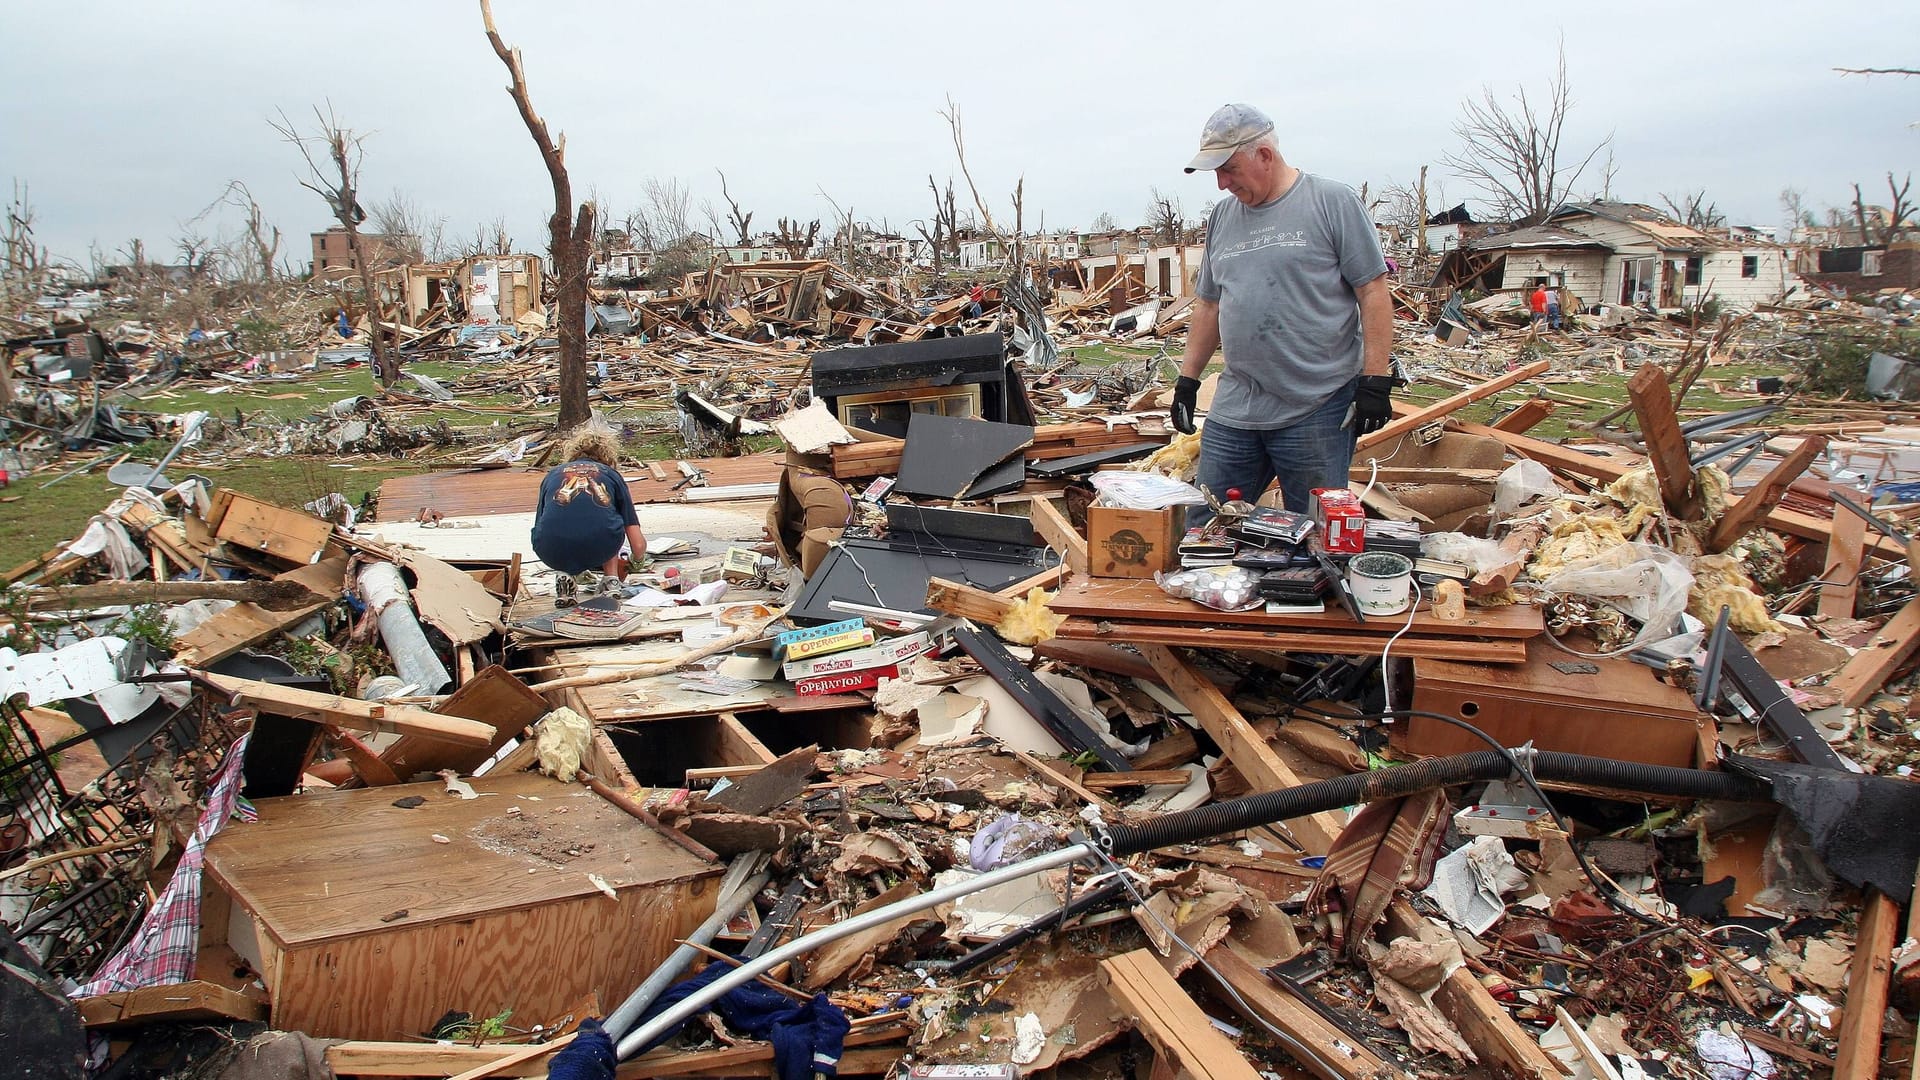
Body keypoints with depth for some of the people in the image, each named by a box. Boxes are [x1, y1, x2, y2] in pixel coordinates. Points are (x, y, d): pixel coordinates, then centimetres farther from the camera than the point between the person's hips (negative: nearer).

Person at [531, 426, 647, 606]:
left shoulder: (553, 474, 28)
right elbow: (638, 546, 21)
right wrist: (638, 559, 46)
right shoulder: (612, 475, 25)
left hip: (553, 553, 1)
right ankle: (611, 580, 19)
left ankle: (566, 575, 13)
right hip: (600, 549, 0)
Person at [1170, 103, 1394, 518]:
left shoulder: (1332, 202, -3)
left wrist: (1375, 378, -11)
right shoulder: (1222, 216, 14)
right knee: (1205, 524, 7)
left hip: (1318, 408, -5)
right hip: (1233, 409, 5)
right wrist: (1187, 378, 17)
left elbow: (1373, 291, -5)